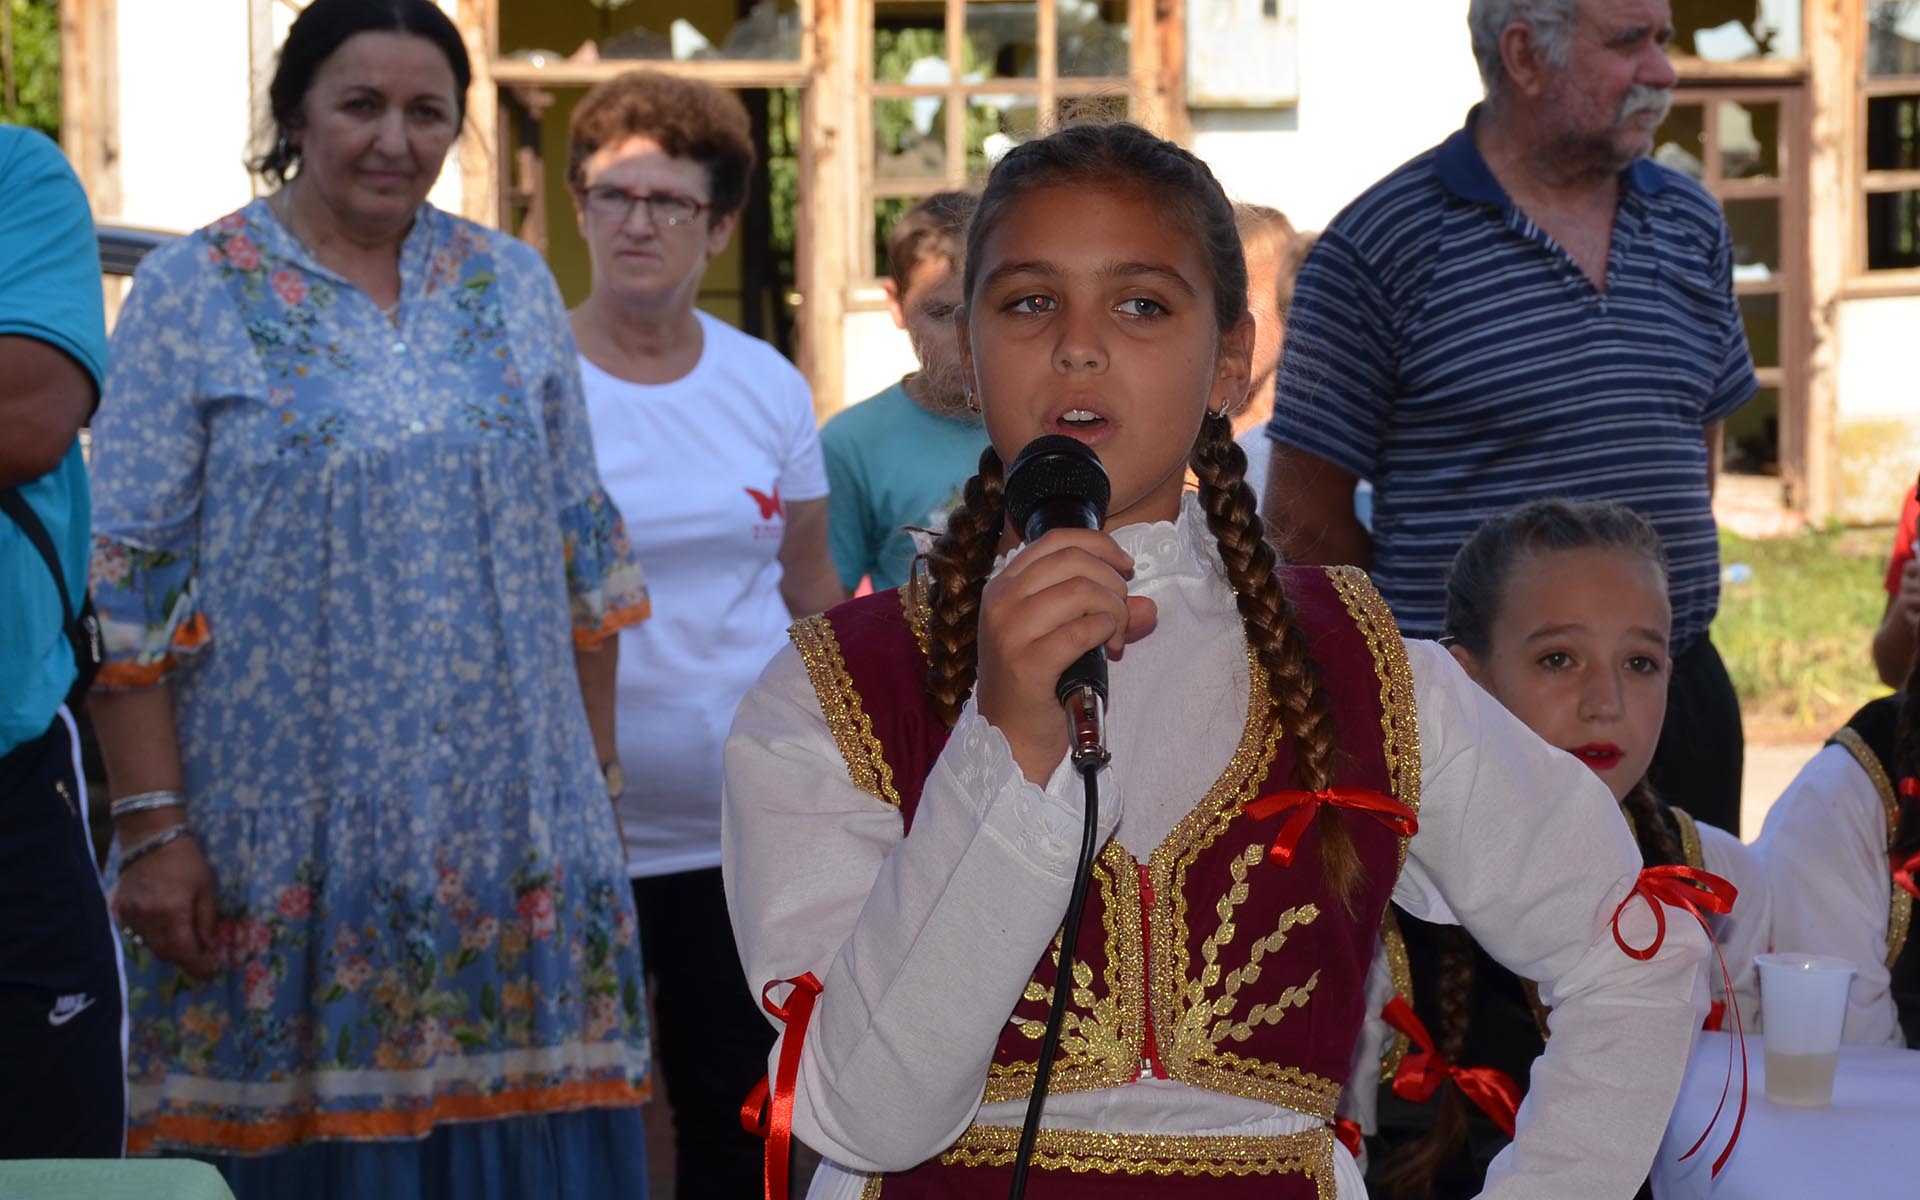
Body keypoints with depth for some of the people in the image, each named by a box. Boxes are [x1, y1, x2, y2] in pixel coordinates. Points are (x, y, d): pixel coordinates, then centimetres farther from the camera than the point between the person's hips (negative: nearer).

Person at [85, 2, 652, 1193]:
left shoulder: (514, 286, 10)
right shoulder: (192, 293, -1)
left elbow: (583, 550, 14)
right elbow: (125, 584, -5)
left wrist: (593, 782, 9)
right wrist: (153, 826, -11)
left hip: (509, 823, 3)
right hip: (283, 843, -3)